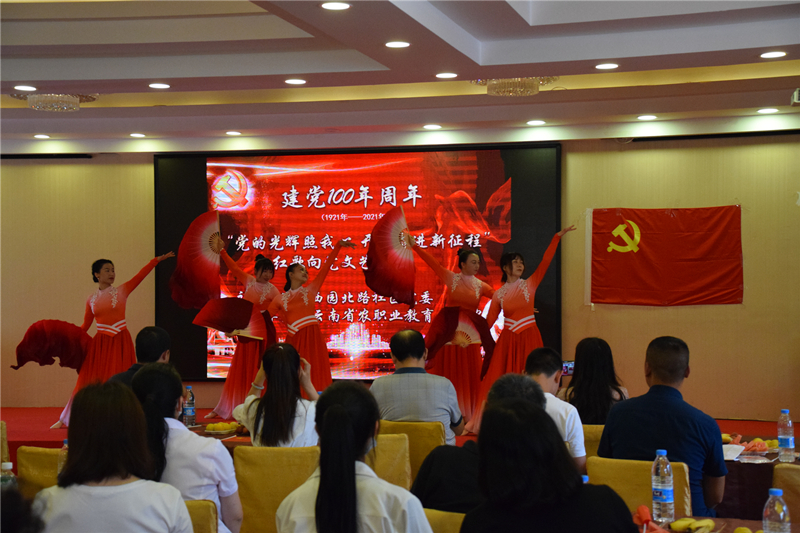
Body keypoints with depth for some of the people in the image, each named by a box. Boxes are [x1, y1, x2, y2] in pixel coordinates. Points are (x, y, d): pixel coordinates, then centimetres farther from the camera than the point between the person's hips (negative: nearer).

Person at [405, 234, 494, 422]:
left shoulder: (481, 286, 6)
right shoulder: (451, 279, 1)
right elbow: (433, 263, -4)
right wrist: (415, 246, -10)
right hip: (449, 332, -1)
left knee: (469, 376, 2)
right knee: (447, 374, 2)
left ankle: (467, 417, 8)